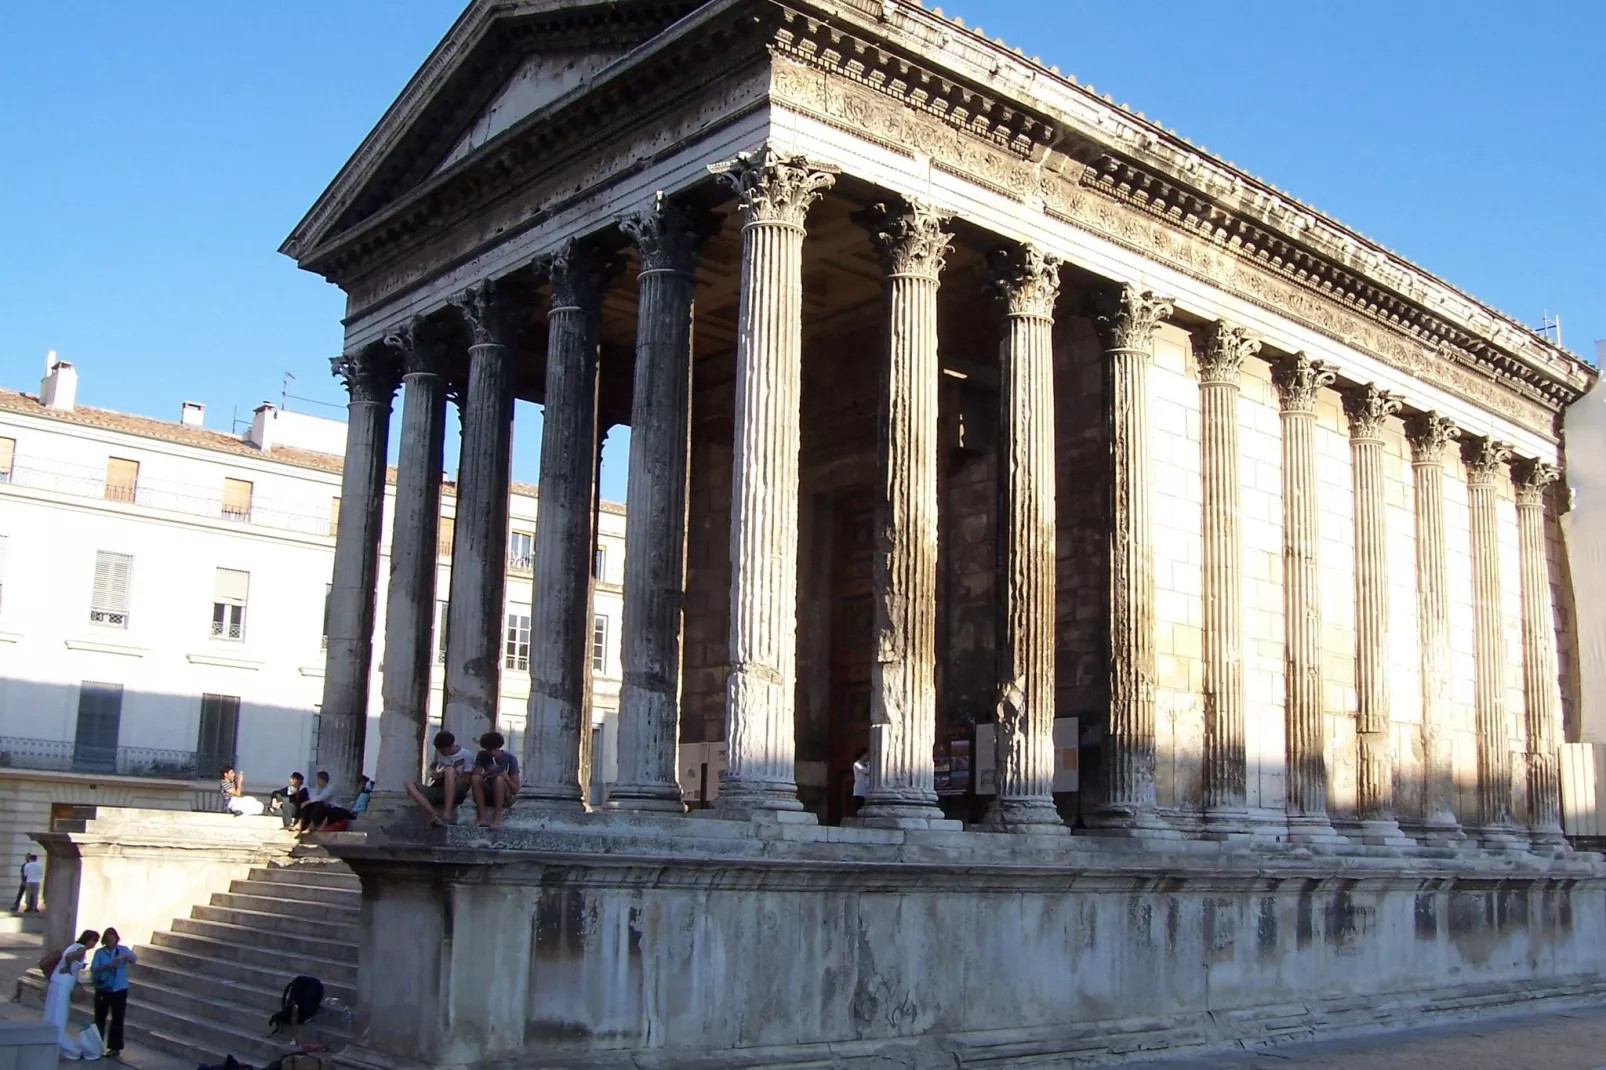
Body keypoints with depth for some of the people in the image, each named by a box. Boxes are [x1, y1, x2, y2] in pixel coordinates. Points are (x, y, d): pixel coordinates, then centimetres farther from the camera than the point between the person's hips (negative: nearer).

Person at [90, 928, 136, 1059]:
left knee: (117, 1019, 2)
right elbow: (93, 969, -9)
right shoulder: (99, 952, 0)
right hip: (102, 990, 1)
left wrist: (124, 956, -36)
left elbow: (135, 959, -17)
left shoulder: (123, 950, 0)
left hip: (119, 990, -1)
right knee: (99, 1018, 9)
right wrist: (106, 966, -27)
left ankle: (115, 1047, 8)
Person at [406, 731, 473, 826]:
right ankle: (435, 815, -36)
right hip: (439, 790, 6)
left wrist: (445, 776, -18)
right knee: (410, 786, -16)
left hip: (457, 792, -6)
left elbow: (467, 781, -8)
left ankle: (447, 814, -45)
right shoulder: (439, 752, 7)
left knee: (450, 770, -34)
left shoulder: (466, 755, -7)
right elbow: (432, 766, 24)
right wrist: (433, 772, 0)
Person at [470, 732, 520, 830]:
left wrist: (506, 777, -30)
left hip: (505, 797, -3)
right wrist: (486, 773, -27)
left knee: (498, 779, -34)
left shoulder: (510, 759, -11)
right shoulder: (482, 756, -3)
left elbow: (515, 790, -13)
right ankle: (482, 819, -32)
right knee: (475, 778, -26)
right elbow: (471, 780, -11)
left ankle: (497, 819, -34)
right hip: (487, 796, 3)